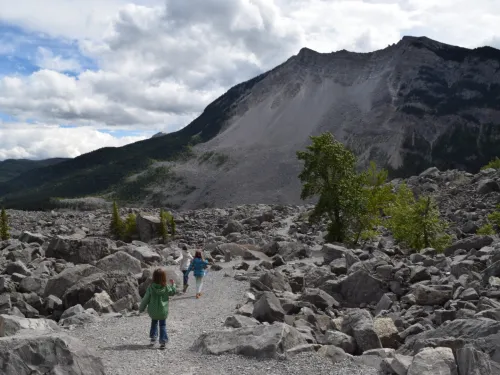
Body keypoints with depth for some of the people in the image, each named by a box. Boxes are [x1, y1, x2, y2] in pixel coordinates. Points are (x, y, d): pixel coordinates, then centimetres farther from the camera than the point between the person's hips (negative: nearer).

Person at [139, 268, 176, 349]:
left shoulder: (151, 287, -15)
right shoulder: (166, 287, -14)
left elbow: (146, 299, -8)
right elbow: (173, 292, 6)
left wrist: (141, 308, 5)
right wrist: (173, 284, 21)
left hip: (153, 311, 1)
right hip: (163, 311, -1)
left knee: (154, 323, 25)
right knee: (162, 325, 11)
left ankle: (153, 338, 29)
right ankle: (163, 341, 6)